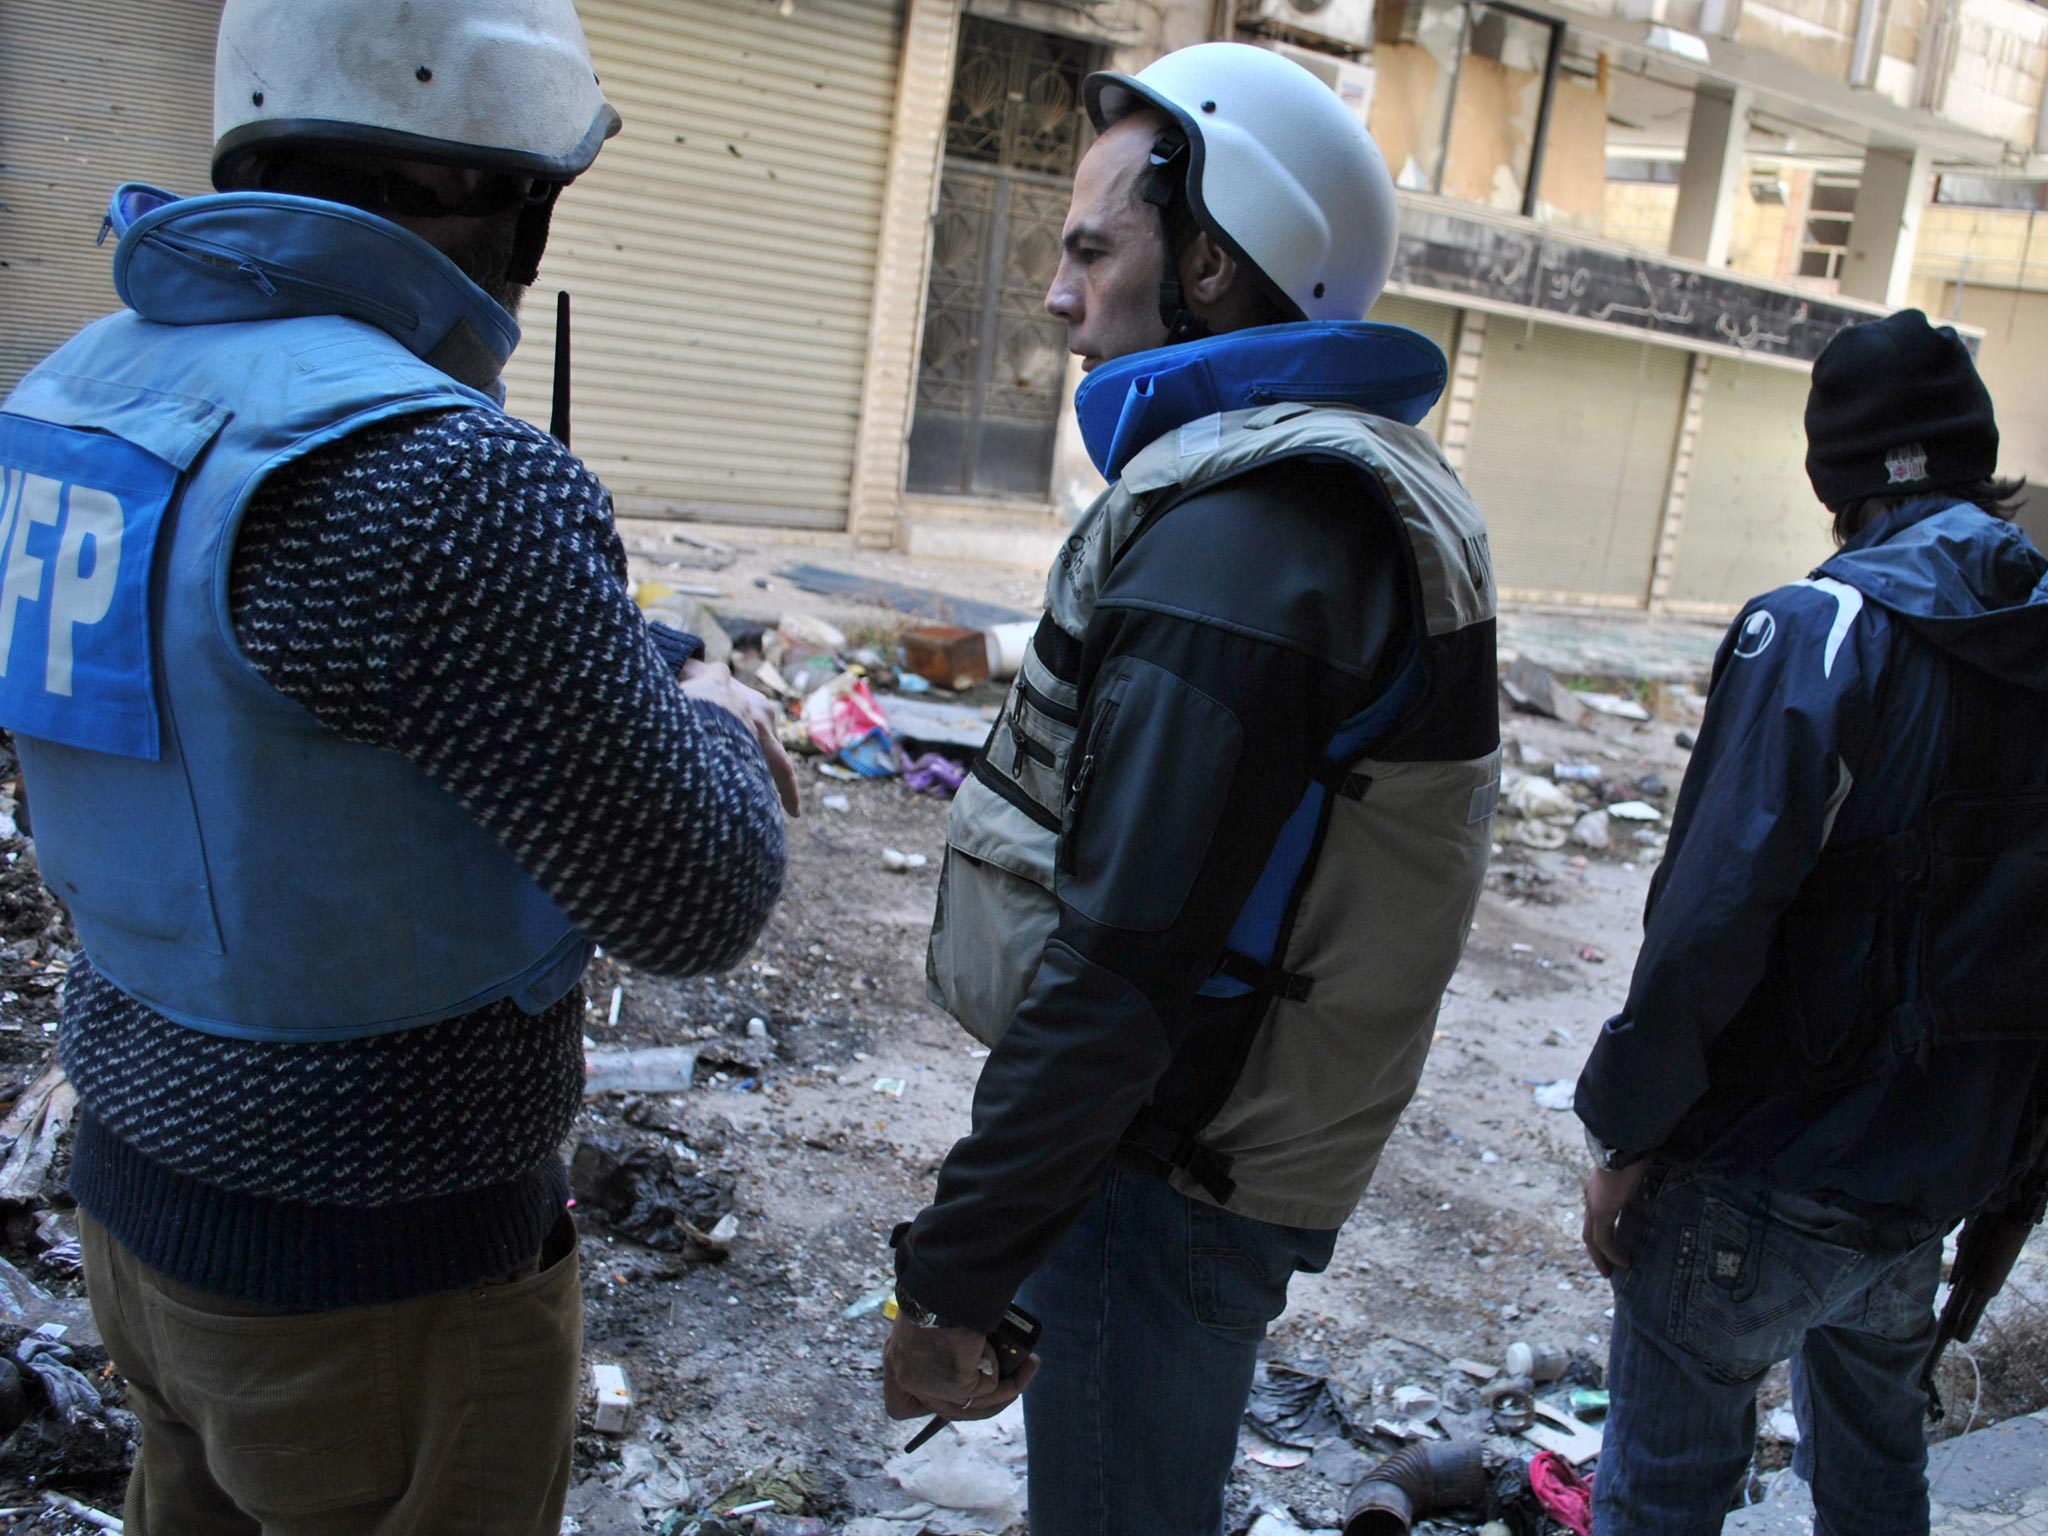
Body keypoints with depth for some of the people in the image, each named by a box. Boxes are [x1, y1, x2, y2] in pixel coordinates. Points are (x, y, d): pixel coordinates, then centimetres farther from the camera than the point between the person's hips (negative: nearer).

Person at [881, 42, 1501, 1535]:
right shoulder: (1364, 488, 9)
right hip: (1251, 1151, 9)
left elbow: (1122, 963, -28)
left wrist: (954, 1270, -20)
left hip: (1161, 1184, -9)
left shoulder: (1239, 535, -24)